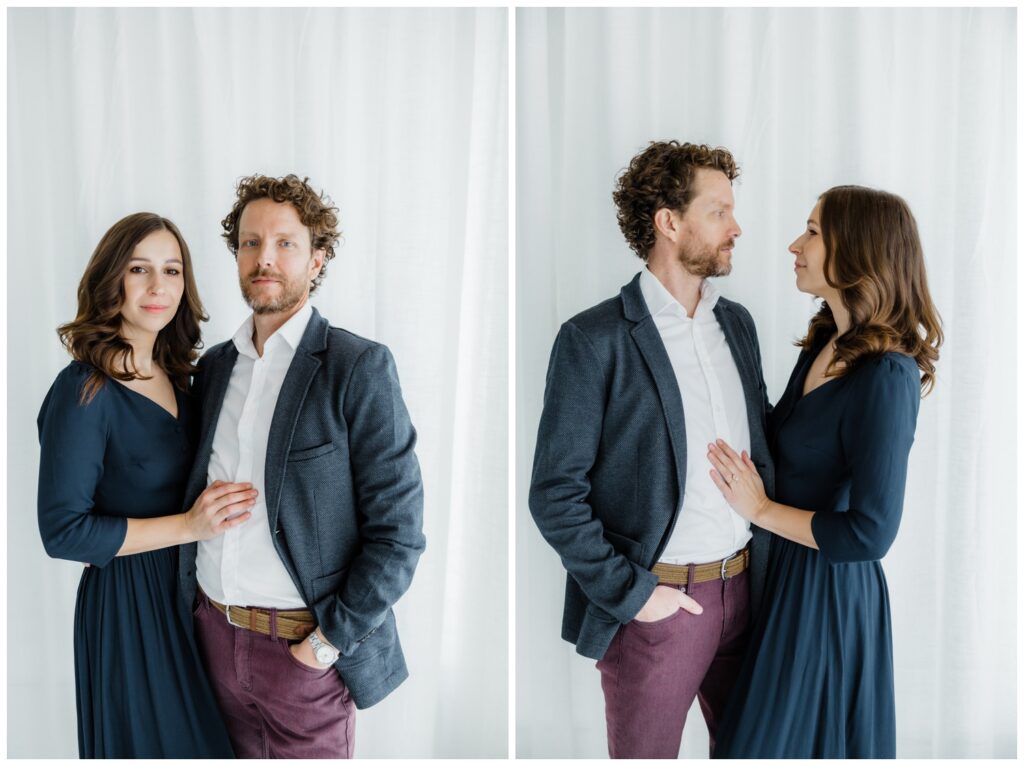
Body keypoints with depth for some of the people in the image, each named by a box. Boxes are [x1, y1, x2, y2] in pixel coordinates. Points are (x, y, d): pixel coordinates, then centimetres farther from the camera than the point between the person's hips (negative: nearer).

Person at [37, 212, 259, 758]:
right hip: (126, 602, -7)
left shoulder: (174, 377, 3)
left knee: (200, 735, 20)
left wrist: (220, 505, -5)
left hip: (186, 589, 7)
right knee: (145, 740, 11)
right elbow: (63, 530, -19)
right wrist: (190, 524, -22)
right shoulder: (85, 391, -18)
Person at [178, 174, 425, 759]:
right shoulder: (215, 365, 7)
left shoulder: (359, 367, -12)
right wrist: (197, 609, 5)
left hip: (305, 647, -5)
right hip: (214, 633, 5)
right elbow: (198, 493, 14)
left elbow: (398, 531, -14)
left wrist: (326, 643, -15)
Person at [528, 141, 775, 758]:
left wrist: (768, 557, 6)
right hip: (656, 601, -6)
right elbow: (555, 492, -14)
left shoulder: (737, 322, 7)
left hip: (744, 587, 6)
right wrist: (629, 592, -14)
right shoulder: (594, 339, -13)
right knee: (646, 752, 12)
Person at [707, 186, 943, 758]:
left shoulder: (886, 377, -24)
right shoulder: (824, 343, 1)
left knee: (795, 737, 10)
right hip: (788, 570, 8)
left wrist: (761, 508, -17)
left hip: (830, 589, -8)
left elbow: (869, 533, -25)